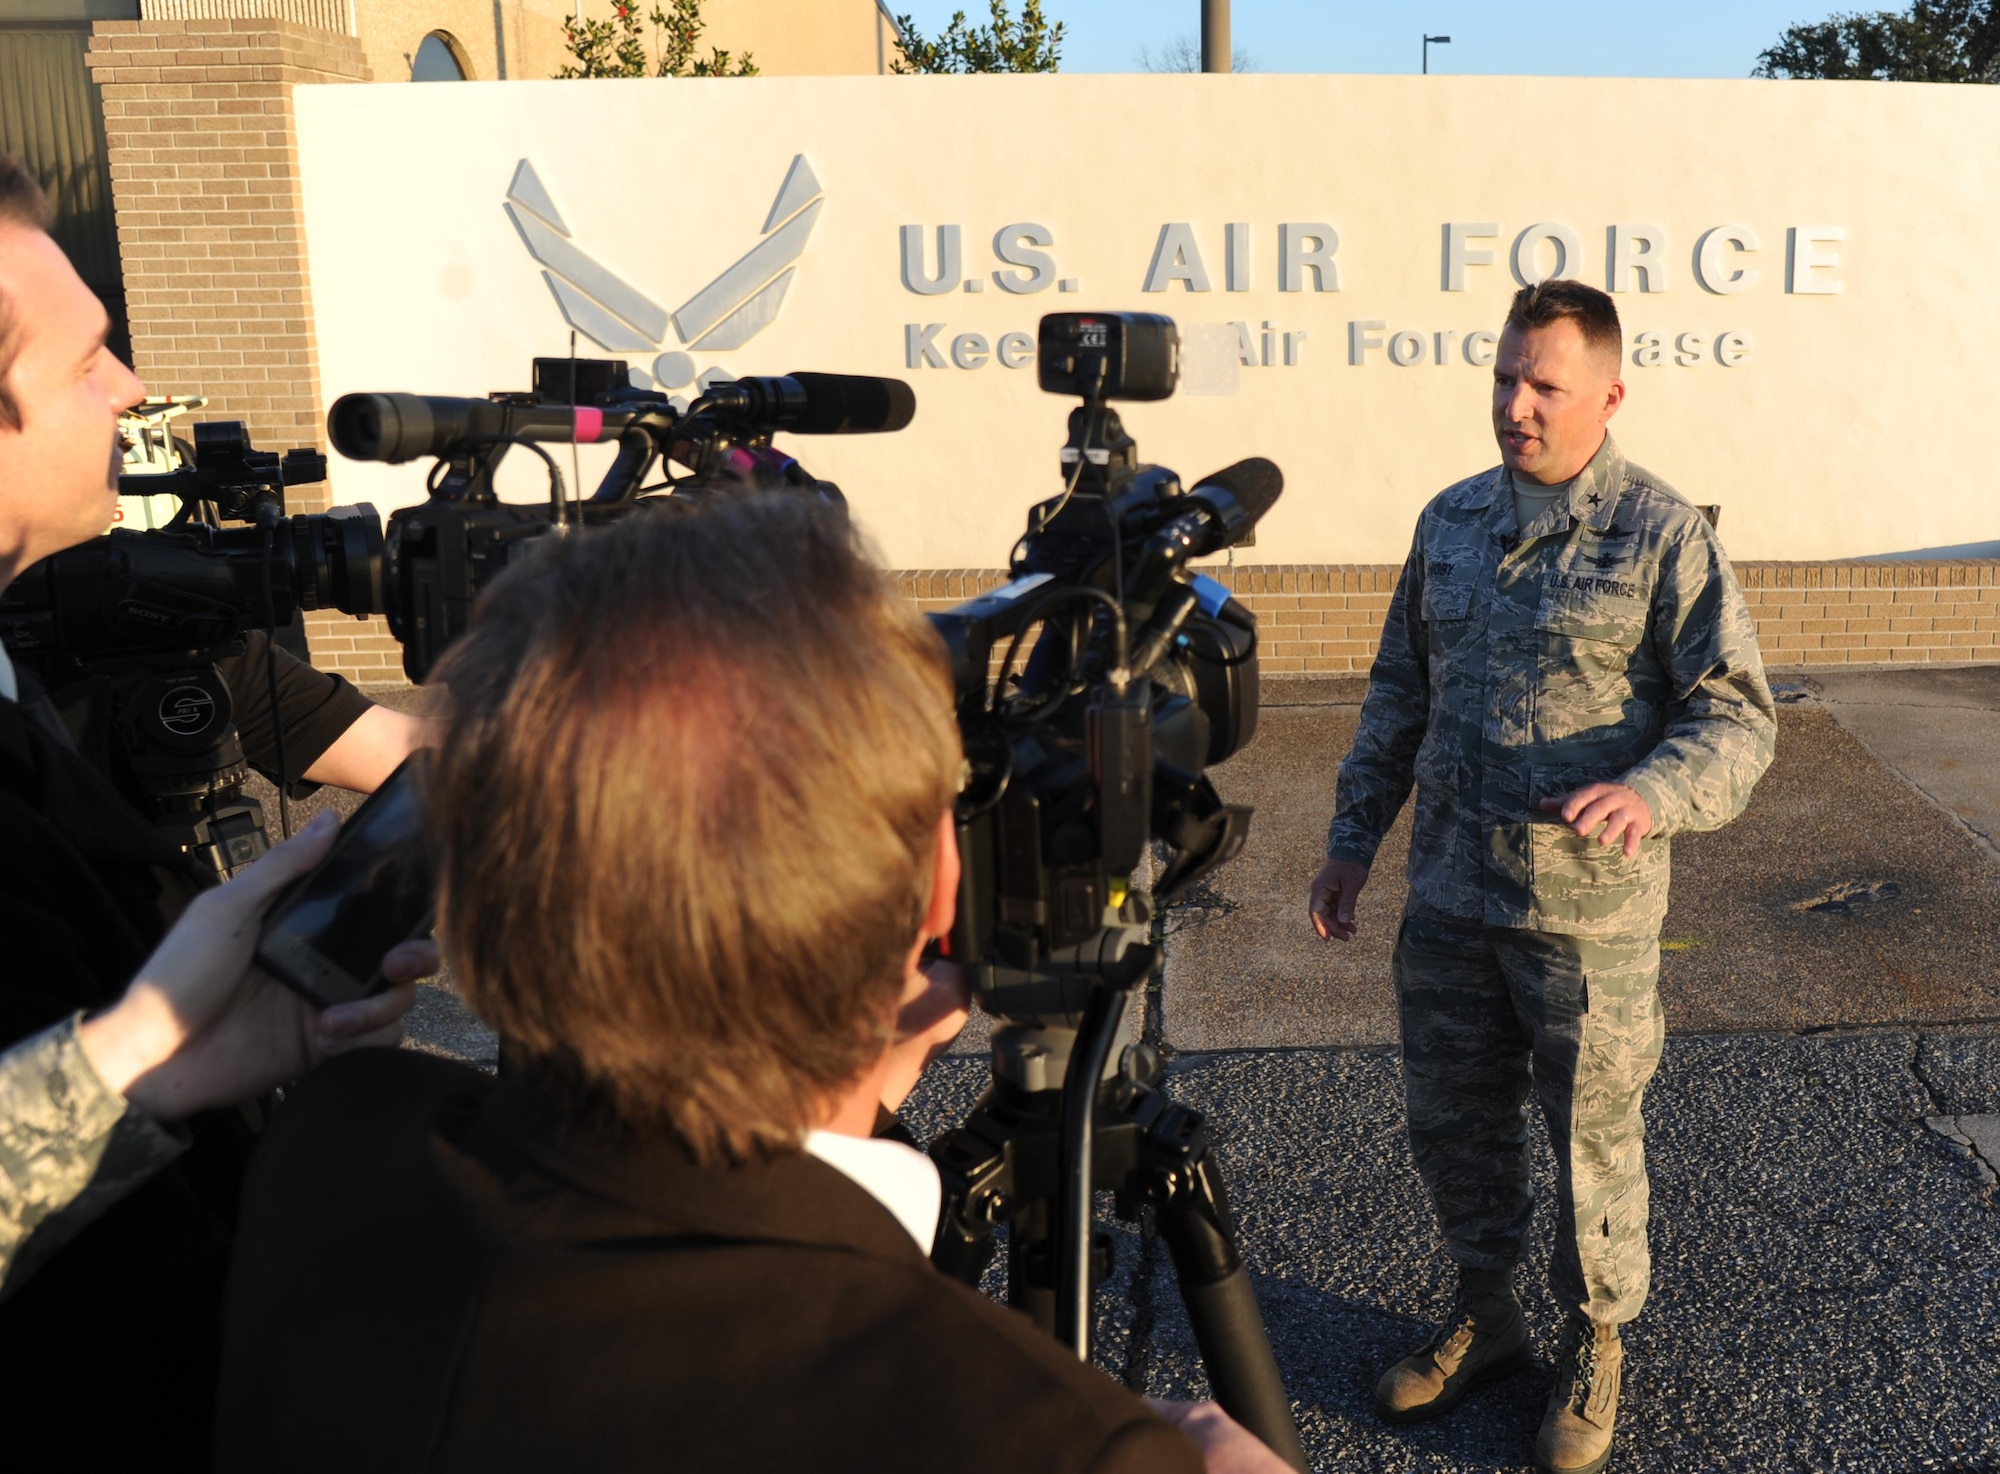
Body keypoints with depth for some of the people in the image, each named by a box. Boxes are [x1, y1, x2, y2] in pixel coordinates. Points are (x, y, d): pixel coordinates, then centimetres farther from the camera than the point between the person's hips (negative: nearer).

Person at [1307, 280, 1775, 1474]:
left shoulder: (1664, 533, -8)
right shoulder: (1451, 521, 8)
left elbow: (1738, 715, -10)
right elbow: (1400, 693, 15)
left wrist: (1653, 794, -29)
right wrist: (1355, 839, 13)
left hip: (1589, 913, -5)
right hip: (1448, 897, 5)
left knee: (1594, 1140, 9)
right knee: (1452, 1124, 16)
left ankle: (1595, 1348, 32)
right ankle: (1486, 1316, 38)